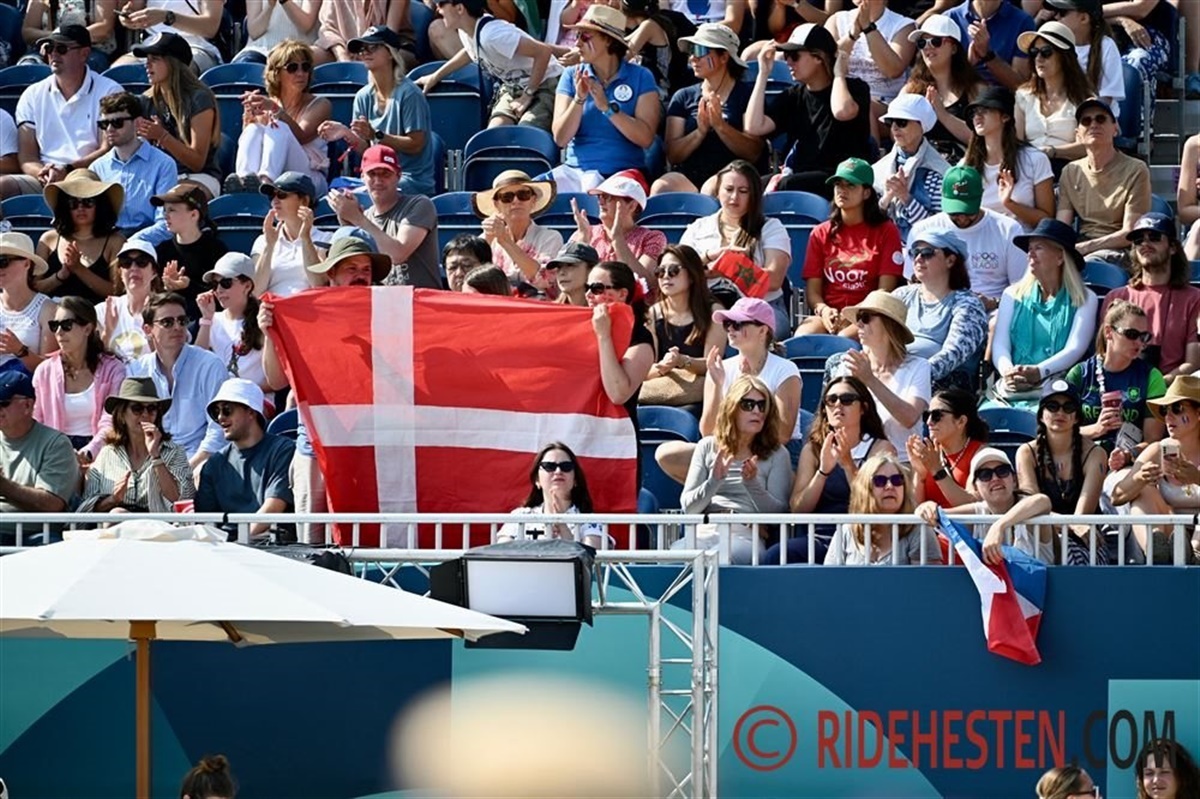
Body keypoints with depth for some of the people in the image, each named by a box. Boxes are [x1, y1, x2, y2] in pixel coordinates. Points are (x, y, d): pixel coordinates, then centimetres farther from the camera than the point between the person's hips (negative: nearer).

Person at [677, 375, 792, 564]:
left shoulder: (776, 454, 12)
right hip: (705, 532, 2)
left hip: (746, 535, -2)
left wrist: (753, 483, -15)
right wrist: (714, 481, -9)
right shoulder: (708, 447, 18)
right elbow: (688, 506, 12)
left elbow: (778, 512, 3)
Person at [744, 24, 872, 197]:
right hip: (799, 175, 5)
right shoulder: (793, 96, 15)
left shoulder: (854, 88, 1)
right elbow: (754, 127, 2)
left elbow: (843, 112, -25)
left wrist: (839, 74, -7)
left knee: (787, 185, -33)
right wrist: (763, 75, 4)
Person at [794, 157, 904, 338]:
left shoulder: (885, 231, 8)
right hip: (829, 315, 3)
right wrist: (823, 310, -12)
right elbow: (812, 290, 12)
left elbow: (885, 289, 0)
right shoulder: (821, 233, 18)